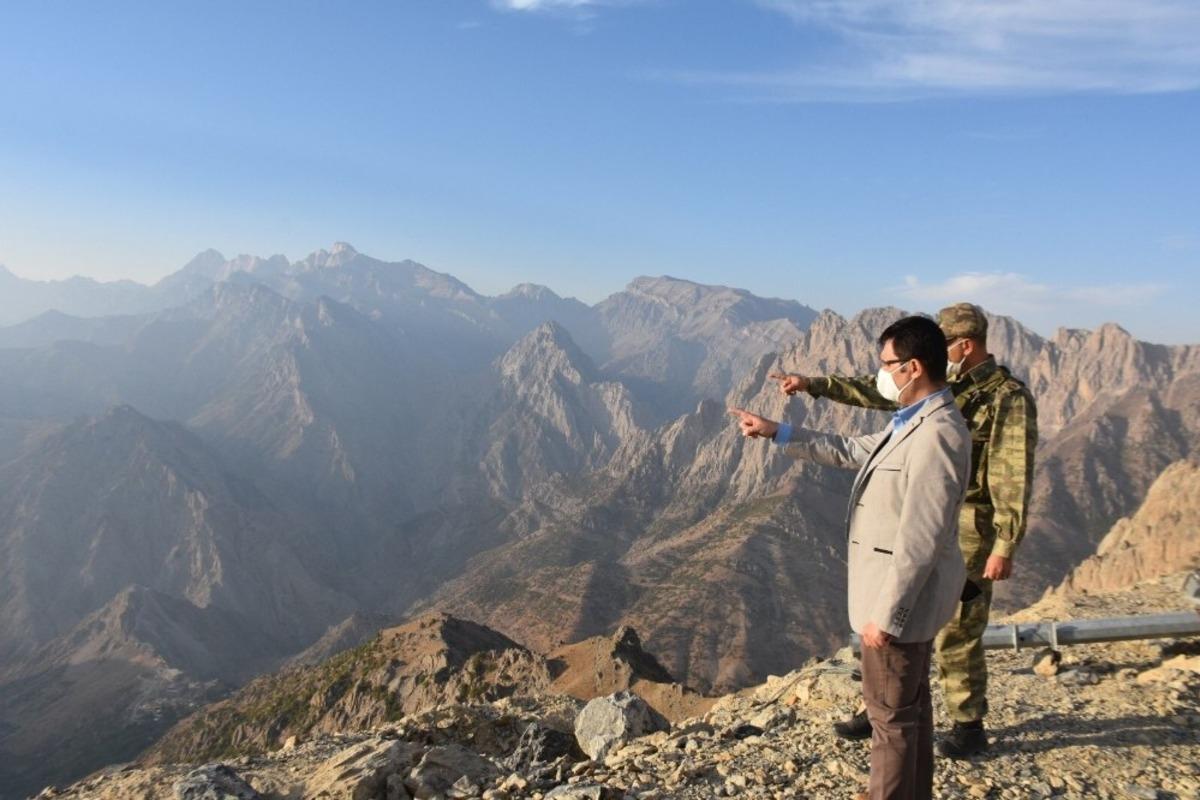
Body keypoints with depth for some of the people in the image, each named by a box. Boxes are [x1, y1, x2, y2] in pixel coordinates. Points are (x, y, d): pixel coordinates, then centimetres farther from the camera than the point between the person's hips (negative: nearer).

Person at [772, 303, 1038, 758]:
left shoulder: (1008, 399, -14)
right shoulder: (942, 386, 8)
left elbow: (1014, 480, -17)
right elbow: (875, 393, 11)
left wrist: (1004, 547, -20)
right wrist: (812, 385, 5)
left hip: (967, 532, -7)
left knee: (955, 634, 3)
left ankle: (969, 727, 23)